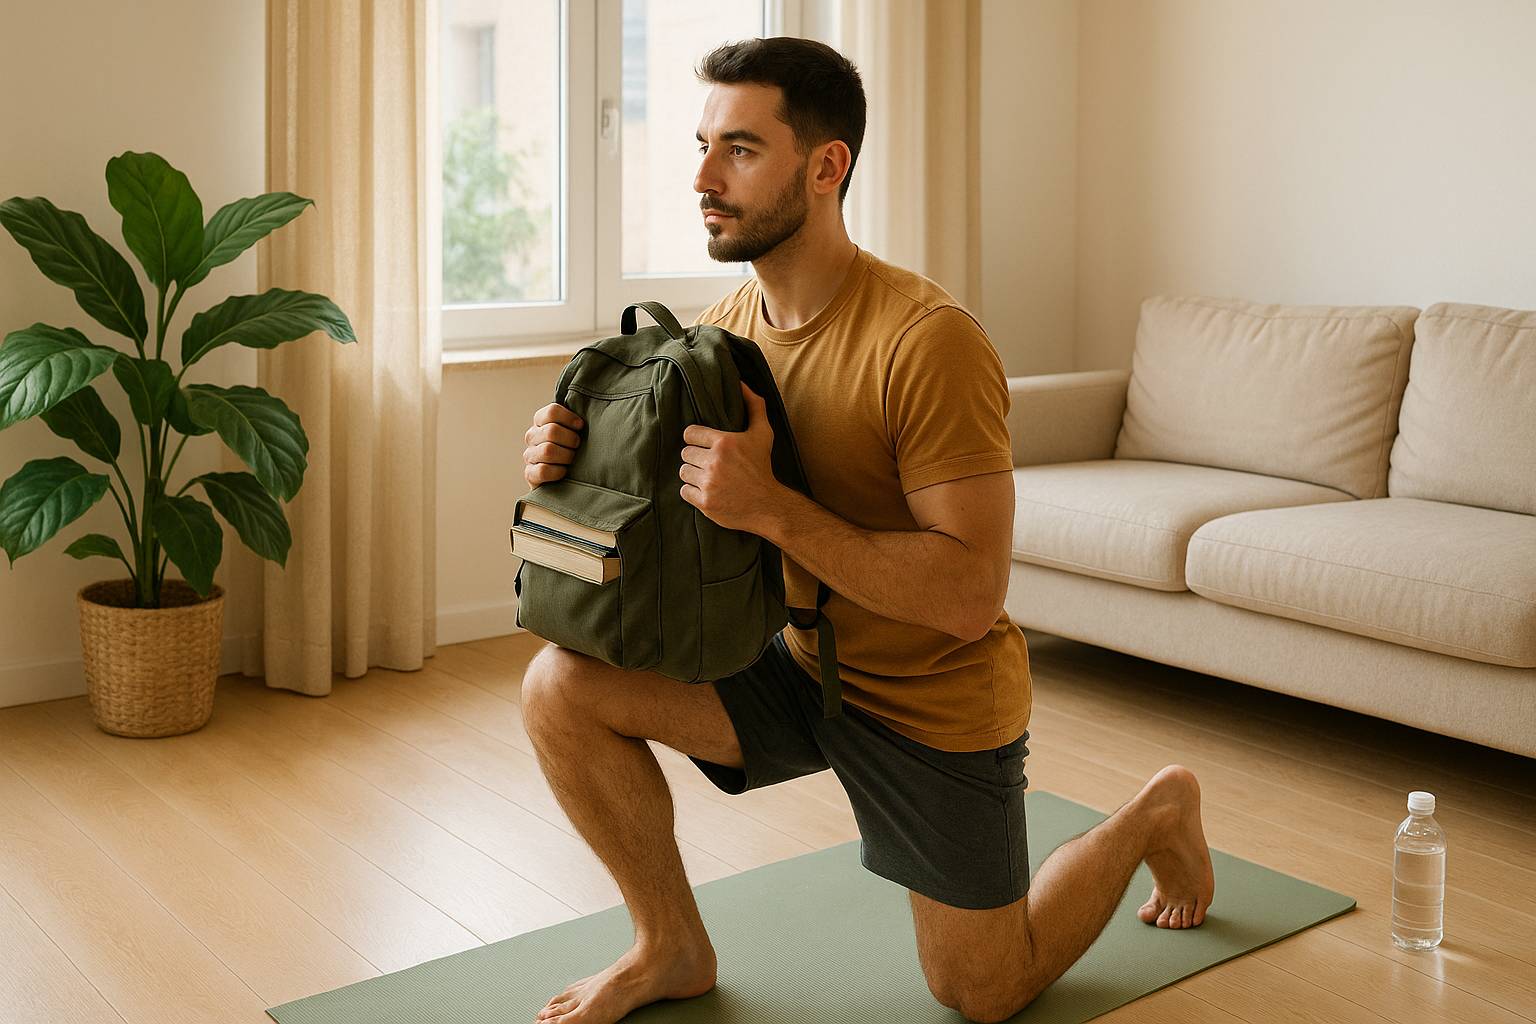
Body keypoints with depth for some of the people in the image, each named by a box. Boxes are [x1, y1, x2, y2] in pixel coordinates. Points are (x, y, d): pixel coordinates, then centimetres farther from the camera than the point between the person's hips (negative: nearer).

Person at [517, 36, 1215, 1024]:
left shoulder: (928, 340, -28)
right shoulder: (722, 329, -6)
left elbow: (970, 596, -31)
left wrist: (767, 505, -39)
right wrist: (576, 467, -18)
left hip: (935, 699, -5)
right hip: (794, 660, 6)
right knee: (562, 685, -15)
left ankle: (1155, 814, 37)